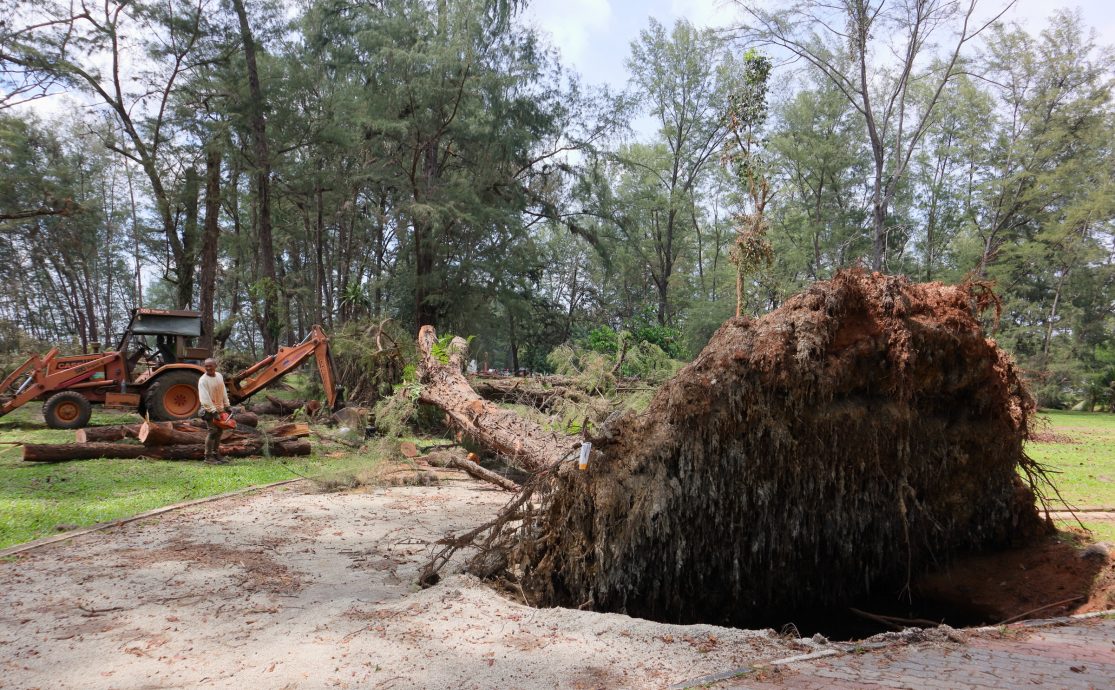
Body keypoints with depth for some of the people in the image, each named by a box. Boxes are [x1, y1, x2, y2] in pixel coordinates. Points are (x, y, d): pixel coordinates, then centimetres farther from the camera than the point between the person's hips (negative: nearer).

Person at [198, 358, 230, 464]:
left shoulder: (219, 376, 7)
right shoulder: (203, 380, -16)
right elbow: (205, 397, -22)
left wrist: (226, 406, 14)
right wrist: (213, 411, -27)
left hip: (220, 409, 7)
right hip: (209, 411, -7)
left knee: (219, 431, 12)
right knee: (213, 432, -13)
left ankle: (216, 454, 22)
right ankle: (208, 457, -7)